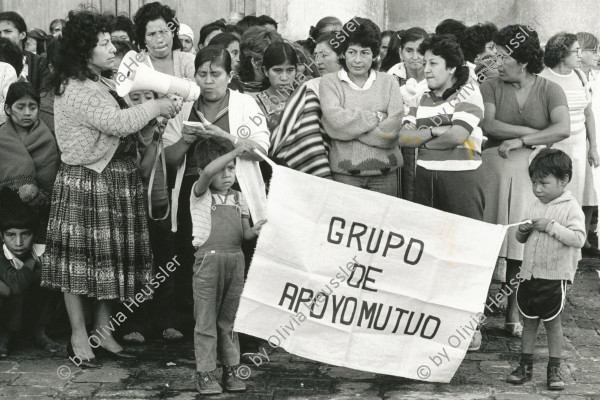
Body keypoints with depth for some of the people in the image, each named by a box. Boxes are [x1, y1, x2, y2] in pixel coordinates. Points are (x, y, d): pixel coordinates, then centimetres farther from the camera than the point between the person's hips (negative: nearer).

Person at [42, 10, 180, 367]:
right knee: (83, 256, 0)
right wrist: (155, 107, -11)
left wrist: (154, 118, -2)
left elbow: (134, 135, 16)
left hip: (119, 184, 9)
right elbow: (117, 123, -23)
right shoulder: (75, 90, -15)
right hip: (86, 184, -9)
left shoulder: (106, 85, 15)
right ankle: (79, 336, 9)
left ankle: (103, 332, 22)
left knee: (111, 257, 12)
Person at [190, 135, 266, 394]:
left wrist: (254, 231, -13)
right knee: (206, 320, -1)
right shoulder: (200, 194, 0)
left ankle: (231, 371, 18)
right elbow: (208, 173, -22)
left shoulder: (238, 198, 14)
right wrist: (236, 151, -27)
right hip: (209, 259, -4)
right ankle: (205, 373, 5)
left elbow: (244, 234, 11)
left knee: (229, 319, 11)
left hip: (236, 260, 4)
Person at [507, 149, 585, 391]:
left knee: (552, 323, 3)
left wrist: (551, 226, -24)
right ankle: (525, 366, 19)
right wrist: (523, 231, -5)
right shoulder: (534, 206, 9)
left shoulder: (570, 208, -9)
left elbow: (578, 238, -21)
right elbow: (521, 239, 17)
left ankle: (554, 370, 13)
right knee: (528, 321, 11)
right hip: (529, 273, 5)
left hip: (554, 277, -5)